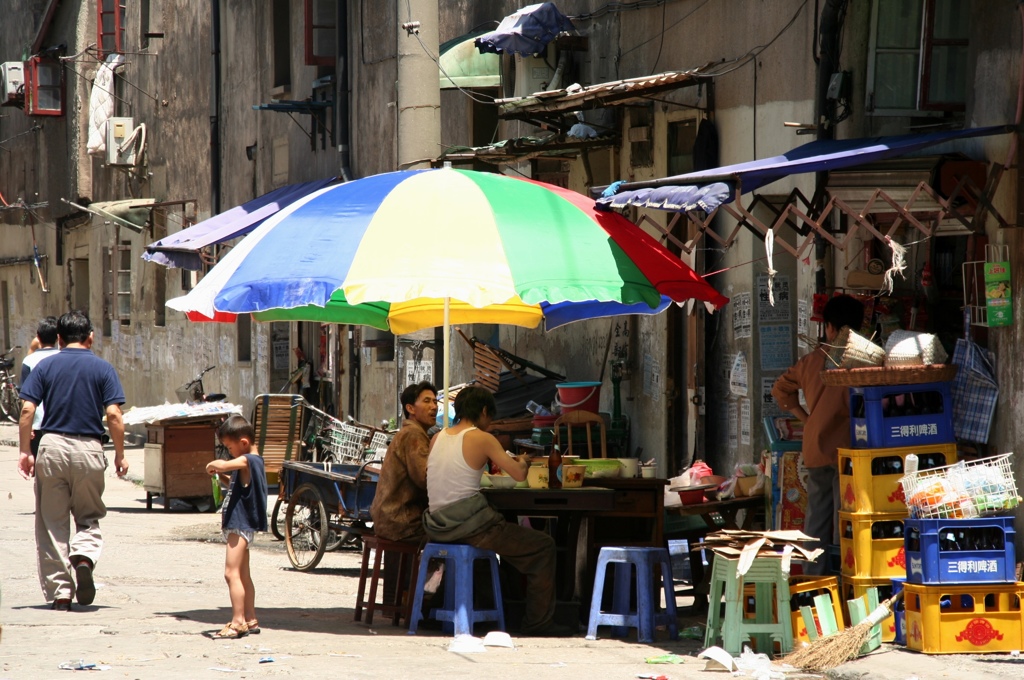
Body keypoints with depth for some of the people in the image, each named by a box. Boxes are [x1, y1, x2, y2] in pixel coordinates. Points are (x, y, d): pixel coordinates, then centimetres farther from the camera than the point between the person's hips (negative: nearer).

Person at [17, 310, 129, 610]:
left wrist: (25, 451, 2)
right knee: (89, 517, 16)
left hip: (52, 446, 0)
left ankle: (59, 592, 5)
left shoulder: (45, 367, 4)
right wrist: (120, 455, 2)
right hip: (88, 449, 0)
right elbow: (113, 415, -6)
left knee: (52, 522, 7)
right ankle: (84, 556, -15)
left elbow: (27, 410, -4)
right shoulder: (102, 369, 1)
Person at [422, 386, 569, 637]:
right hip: (468, 526, -7)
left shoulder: (438, 438, 11)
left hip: (436, 528, 7)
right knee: (543, 547, 5)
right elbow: (519, 474, -6)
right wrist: (522, 463, 17)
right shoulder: (482, 438, -7)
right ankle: (539, 623, 5)